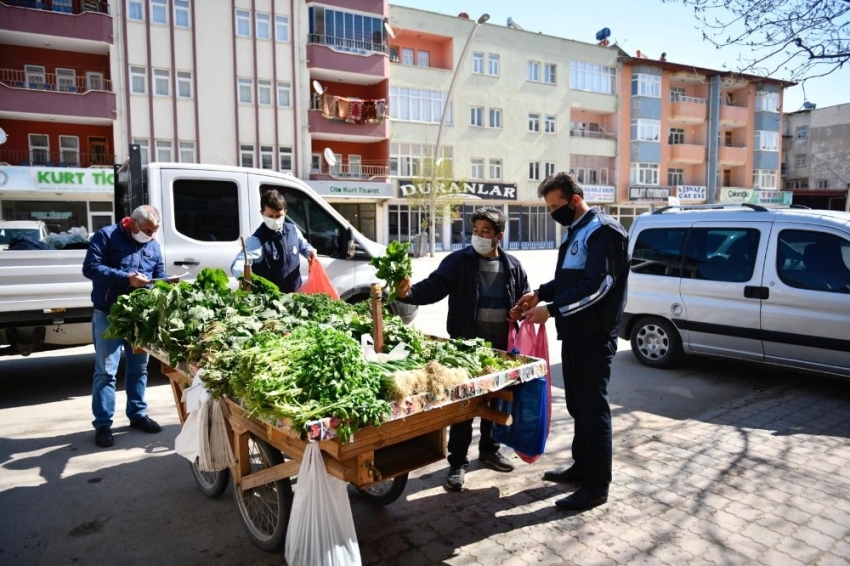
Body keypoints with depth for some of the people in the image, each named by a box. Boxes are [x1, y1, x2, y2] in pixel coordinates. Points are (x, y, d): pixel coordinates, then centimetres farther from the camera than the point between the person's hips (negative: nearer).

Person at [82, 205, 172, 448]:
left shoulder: (154, 246, 11)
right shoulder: (106, 236, -5)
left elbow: (159, 277, 13)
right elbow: (91, 267, -15)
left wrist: (168, 283, -10)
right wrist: (126, 278, -23)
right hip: (108, 316, -5)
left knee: (139, 368, 13)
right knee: (106, 371, -1)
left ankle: (138, 414, 26)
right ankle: (103, 424, 7)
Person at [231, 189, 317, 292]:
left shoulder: (292, 229, 0)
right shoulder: (257, 240, -19)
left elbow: (303, 245, 21)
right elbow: (237, 265, -30)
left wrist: (309, 251, -2)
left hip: (295, 292, 5)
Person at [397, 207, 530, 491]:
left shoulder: (512, 265, 6)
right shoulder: (459, 261, -6)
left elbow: (526, 298, 17)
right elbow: (434, 286, -18)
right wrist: (409, 293, -37)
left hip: (501, 346, 4)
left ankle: (490, 450, 37)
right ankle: (457, 463, 14)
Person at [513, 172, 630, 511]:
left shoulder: (604, 231, -13)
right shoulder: (575, 233, 16)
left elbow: (597, 285, -22)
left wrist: (551, 309, -22)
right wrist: (540, 294, 6)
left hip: (595, 336, -9)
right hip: (574, 333, 10)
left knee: (593, 408, -2)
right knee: (578, 405, 17)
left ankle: (597, 485, 8)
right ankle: (581, 467, 31)